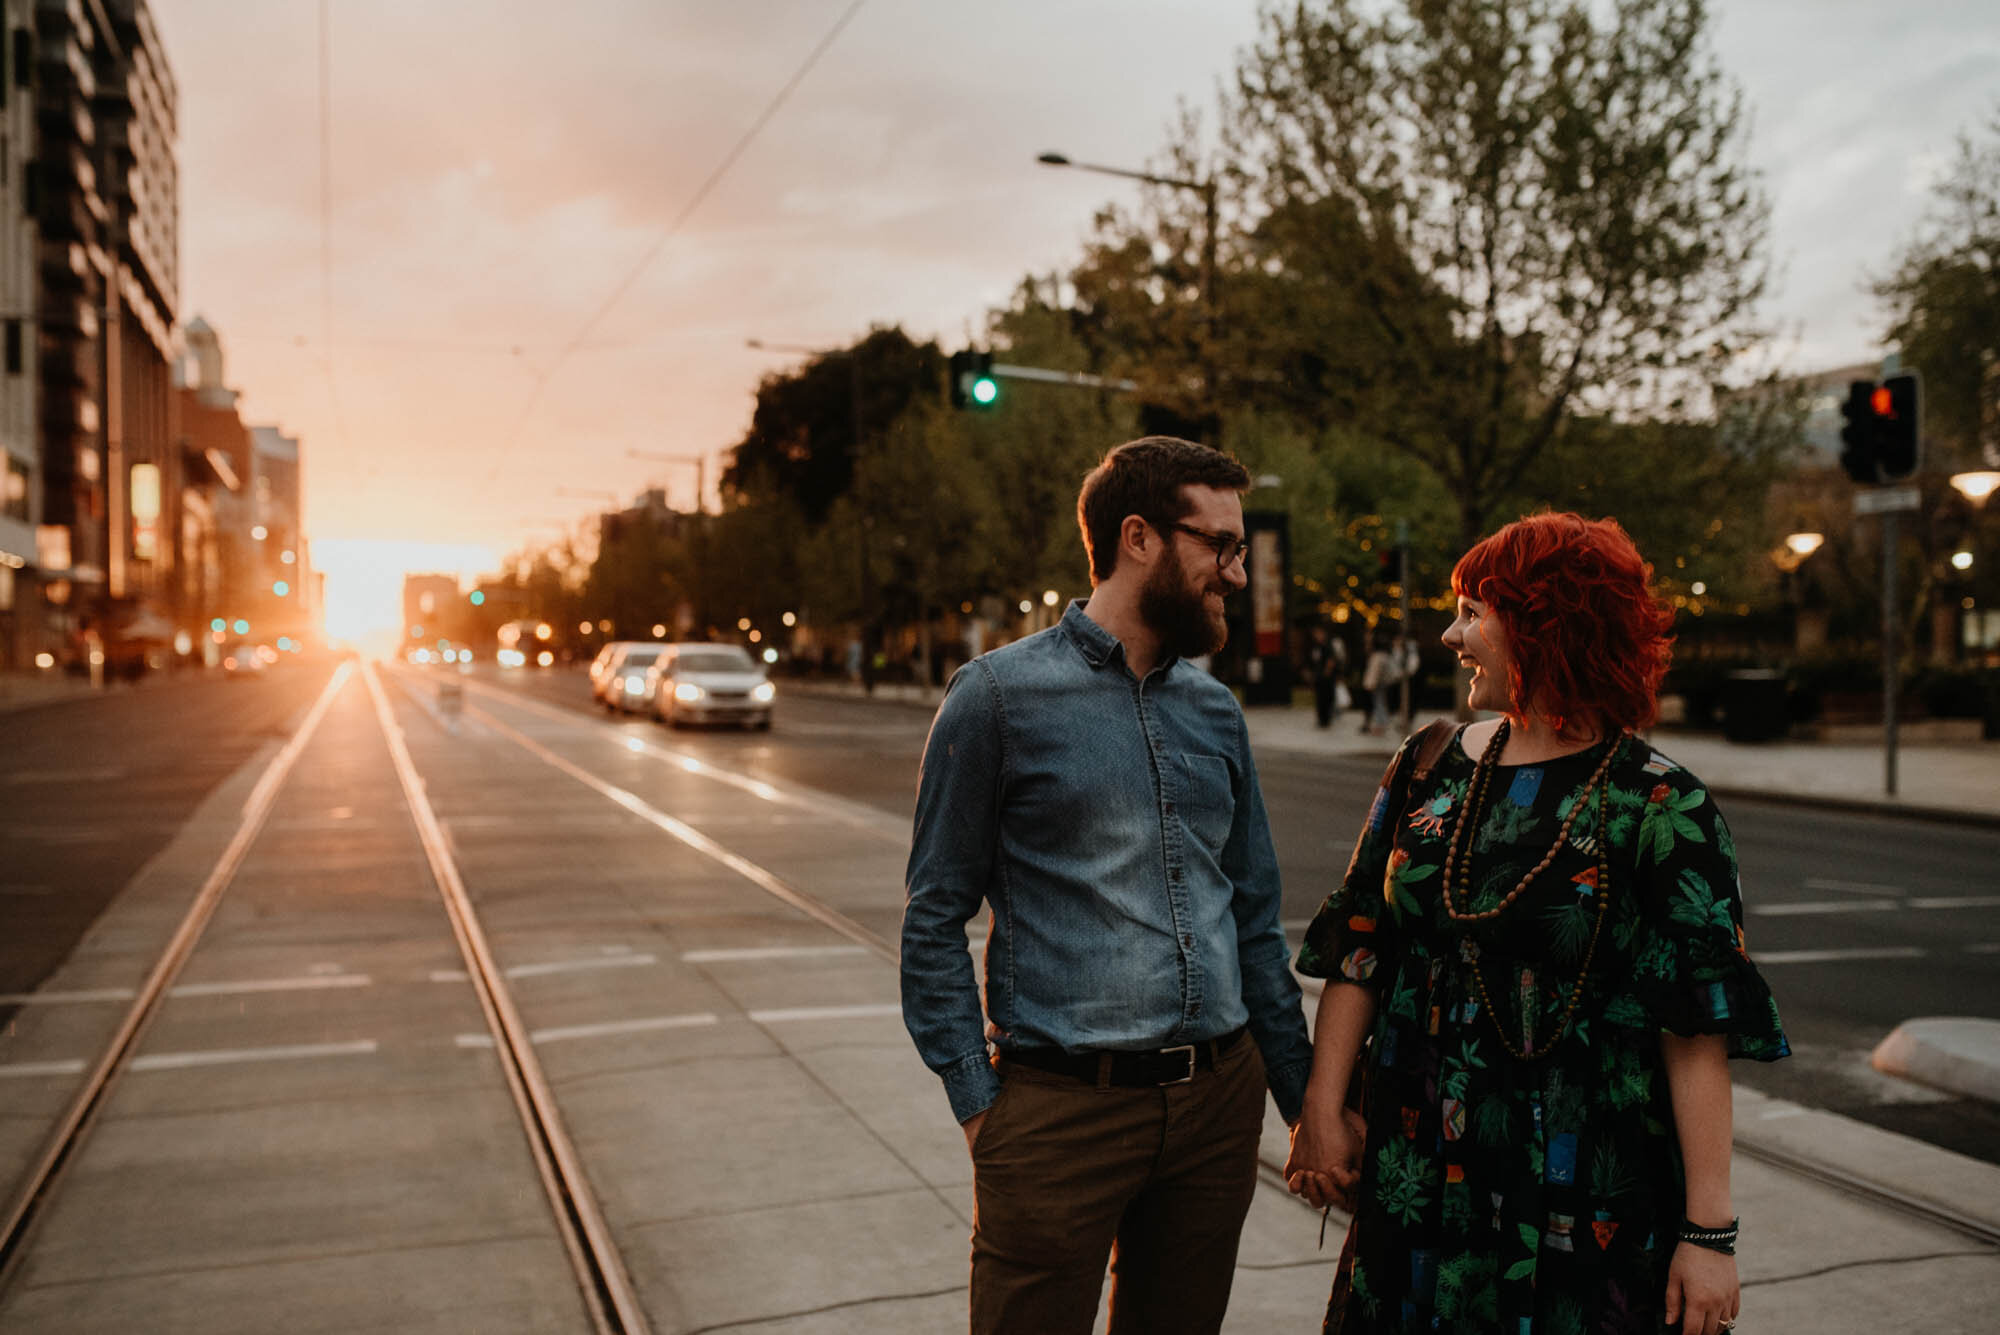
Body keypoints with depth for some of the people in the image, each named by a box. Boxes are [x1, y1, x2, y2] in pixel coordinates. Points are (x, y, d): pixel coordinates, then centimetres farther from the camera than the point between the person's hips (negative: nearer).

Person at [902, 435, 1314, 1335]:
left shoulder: (1215, 711, 10)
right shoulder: (999, 695, -7)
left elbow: (1254, 918, 15)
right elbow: (935, 922, -5)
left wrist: (1302, 1095, 14)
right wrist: (977, 1102, -9)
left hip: (1219, 1099, 5)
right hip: (1061, 1108, -5)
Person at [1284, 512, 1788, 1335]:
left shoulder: (1661, 810, -10)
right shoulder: (1430, 768, 3)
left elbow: (1699, 1032, -12)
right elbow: (1357, 950, 5)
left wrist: (1710, 1230, -13)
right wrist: (1321, 1109, 0)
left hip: (1585, 1201, -4)